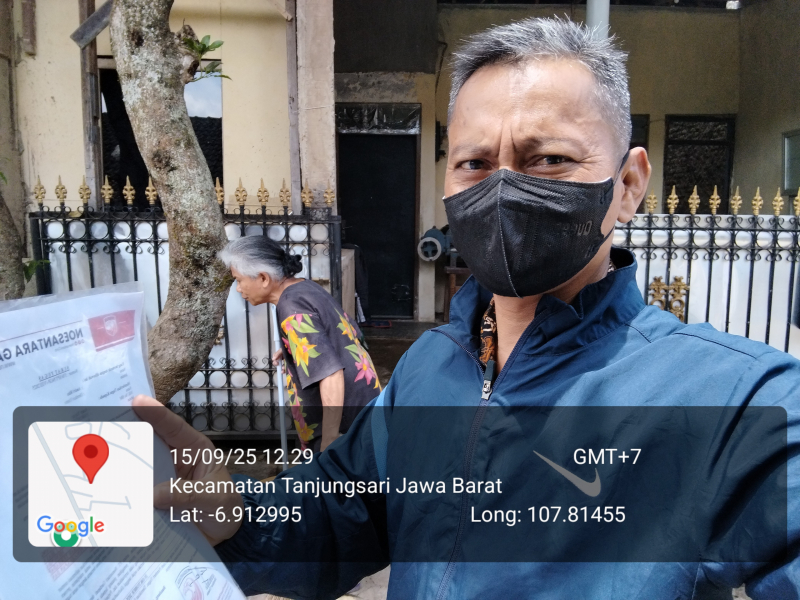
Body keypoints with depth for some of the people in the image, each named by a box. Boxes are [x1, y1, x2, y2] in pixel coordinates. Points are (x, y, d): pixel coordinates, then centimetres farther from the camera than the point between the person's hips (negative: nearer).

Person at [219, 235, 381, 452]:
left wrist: (329, 440, -26)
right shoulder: (306, 287, 6)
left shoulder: (292, 309, -22)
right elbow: (340, 336, 19)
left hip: (345, 422, -10)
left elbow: (331, 375, -29)